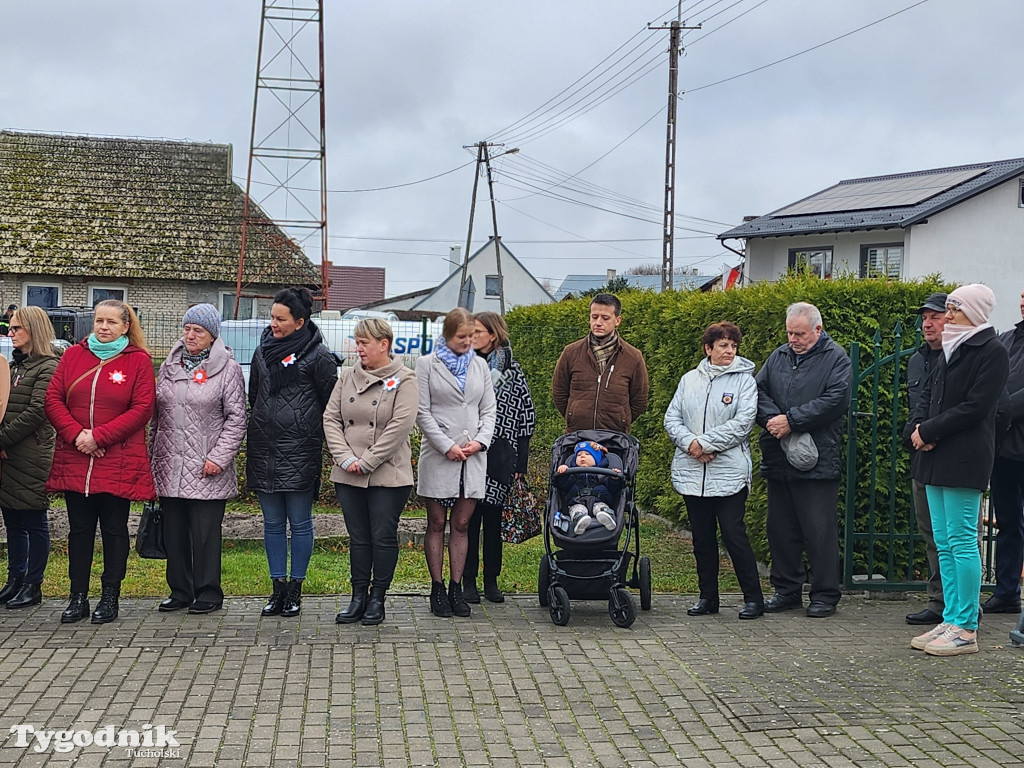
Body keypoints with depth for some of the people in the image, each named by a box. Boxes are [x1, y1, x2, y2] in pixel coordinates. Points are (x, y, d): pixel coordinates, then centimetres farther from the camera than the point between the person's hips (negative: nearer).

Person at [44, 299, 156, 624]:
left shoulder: (138, 360, -1)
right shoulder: (73, 355, 8)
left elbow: (142, 408, -9)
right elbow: (53, 399, 3)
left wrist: (99, 437, -14)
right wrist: (76, 434, -12)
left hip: (118, 463, -3)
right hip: (74, 460, 3)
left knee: (114, 529, 5)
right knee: (80, 529, 8)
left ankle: (110, 597, 13)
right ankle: (78, 597, 15)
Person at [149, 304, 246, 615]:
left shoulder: (228, 368, -2)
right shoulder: (170, 365, 14)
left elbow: (236, 418, -6)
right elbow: (157, 415, 18)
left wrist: (219, 457, -13)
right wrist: (152, 456, 14)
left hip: (206, 471, -5)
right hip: (169, 468, 5)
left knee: (205, 534, -2)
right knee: (174, 532, 9)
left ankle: (208, 593, 9)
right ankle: (180, 591, 20)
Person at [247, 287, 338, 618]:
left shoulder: (318, 354, -6)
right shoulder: (263, 350, 11)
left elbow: (331, 403, -3)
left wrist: (323, 440, -2)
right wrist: (254, 439, 18)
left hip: (300, 451, -5)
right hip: (264, 450, 6)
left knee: (299, 523, 2)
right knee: (272, 523, 10)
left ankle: (295, 589, 11)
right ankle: (278, 586, 17)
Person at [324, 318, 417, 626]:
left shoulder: (404, 380, -5)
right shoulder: (348, 376, 9)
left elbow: (400, 426, -14)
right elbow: (331, 418, 5)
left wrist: (366, 462, -15)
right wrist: (346, 459, -8)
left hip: (388, 476, -4)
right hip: (348, 475, 4)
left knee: (384, 537, 2)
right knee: (358, 537, 10)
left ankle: (377, 599, 14)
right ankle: (358, 597, 18)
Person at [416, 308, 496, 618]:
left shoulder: (479, 365, 13)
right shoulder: (428, 364, 2)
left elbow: (489, 410, 12)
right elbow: (422, 412, -4)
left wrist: (480, 441, -5)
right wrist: (447, 446, -11)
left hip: (473, 455, 3)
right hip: (438, 454, -3)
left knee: (461, 525, 5)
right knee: (436, 524, 3)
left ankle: (456, 588, 11)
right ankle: (437, 589, 9)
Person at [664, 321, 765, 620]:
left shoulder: (744, 380, -1)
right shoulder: (689, 379, 11)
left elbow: (743, 423, -11)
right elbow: (672, 418, 8)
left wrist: (705, 443, -14)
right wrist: (690, 443, -11)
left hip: (729, 473, -4)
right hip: (691, 473, 4)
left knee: (734, 535, -7)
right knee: (702, 538, 11)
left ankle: (753, 598, 4)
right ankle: (707, 597, 21)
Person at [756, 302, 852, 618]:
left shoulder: (836, 359, -2)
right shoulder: (778, 357, 15)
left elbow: (835, 400, -14)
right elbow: (758, 390, 9)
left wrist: (790, 420, -15)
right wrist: (773, 419, -10)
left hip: (817, 462, -6)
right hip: (778, 460, 6)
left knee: (820, 530, -2)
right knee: (781, 528, 11)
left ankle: (825, 595, 7)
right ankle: (787, 589, 22)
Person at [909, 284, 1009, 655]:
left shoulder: (992, 352, -8)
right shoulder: (951, 350, 19)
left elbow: (975, 406, -15)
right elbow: (928, 394, 18)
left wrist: (929, 431, -13)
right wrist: (918, 425, -2)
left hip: (964, 460, -9)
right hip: (936, 458, 9)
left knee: (961, 541, -7)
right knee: (944, 543, 10)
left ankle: (966, 628, -3)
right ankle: (951, 620, 16)